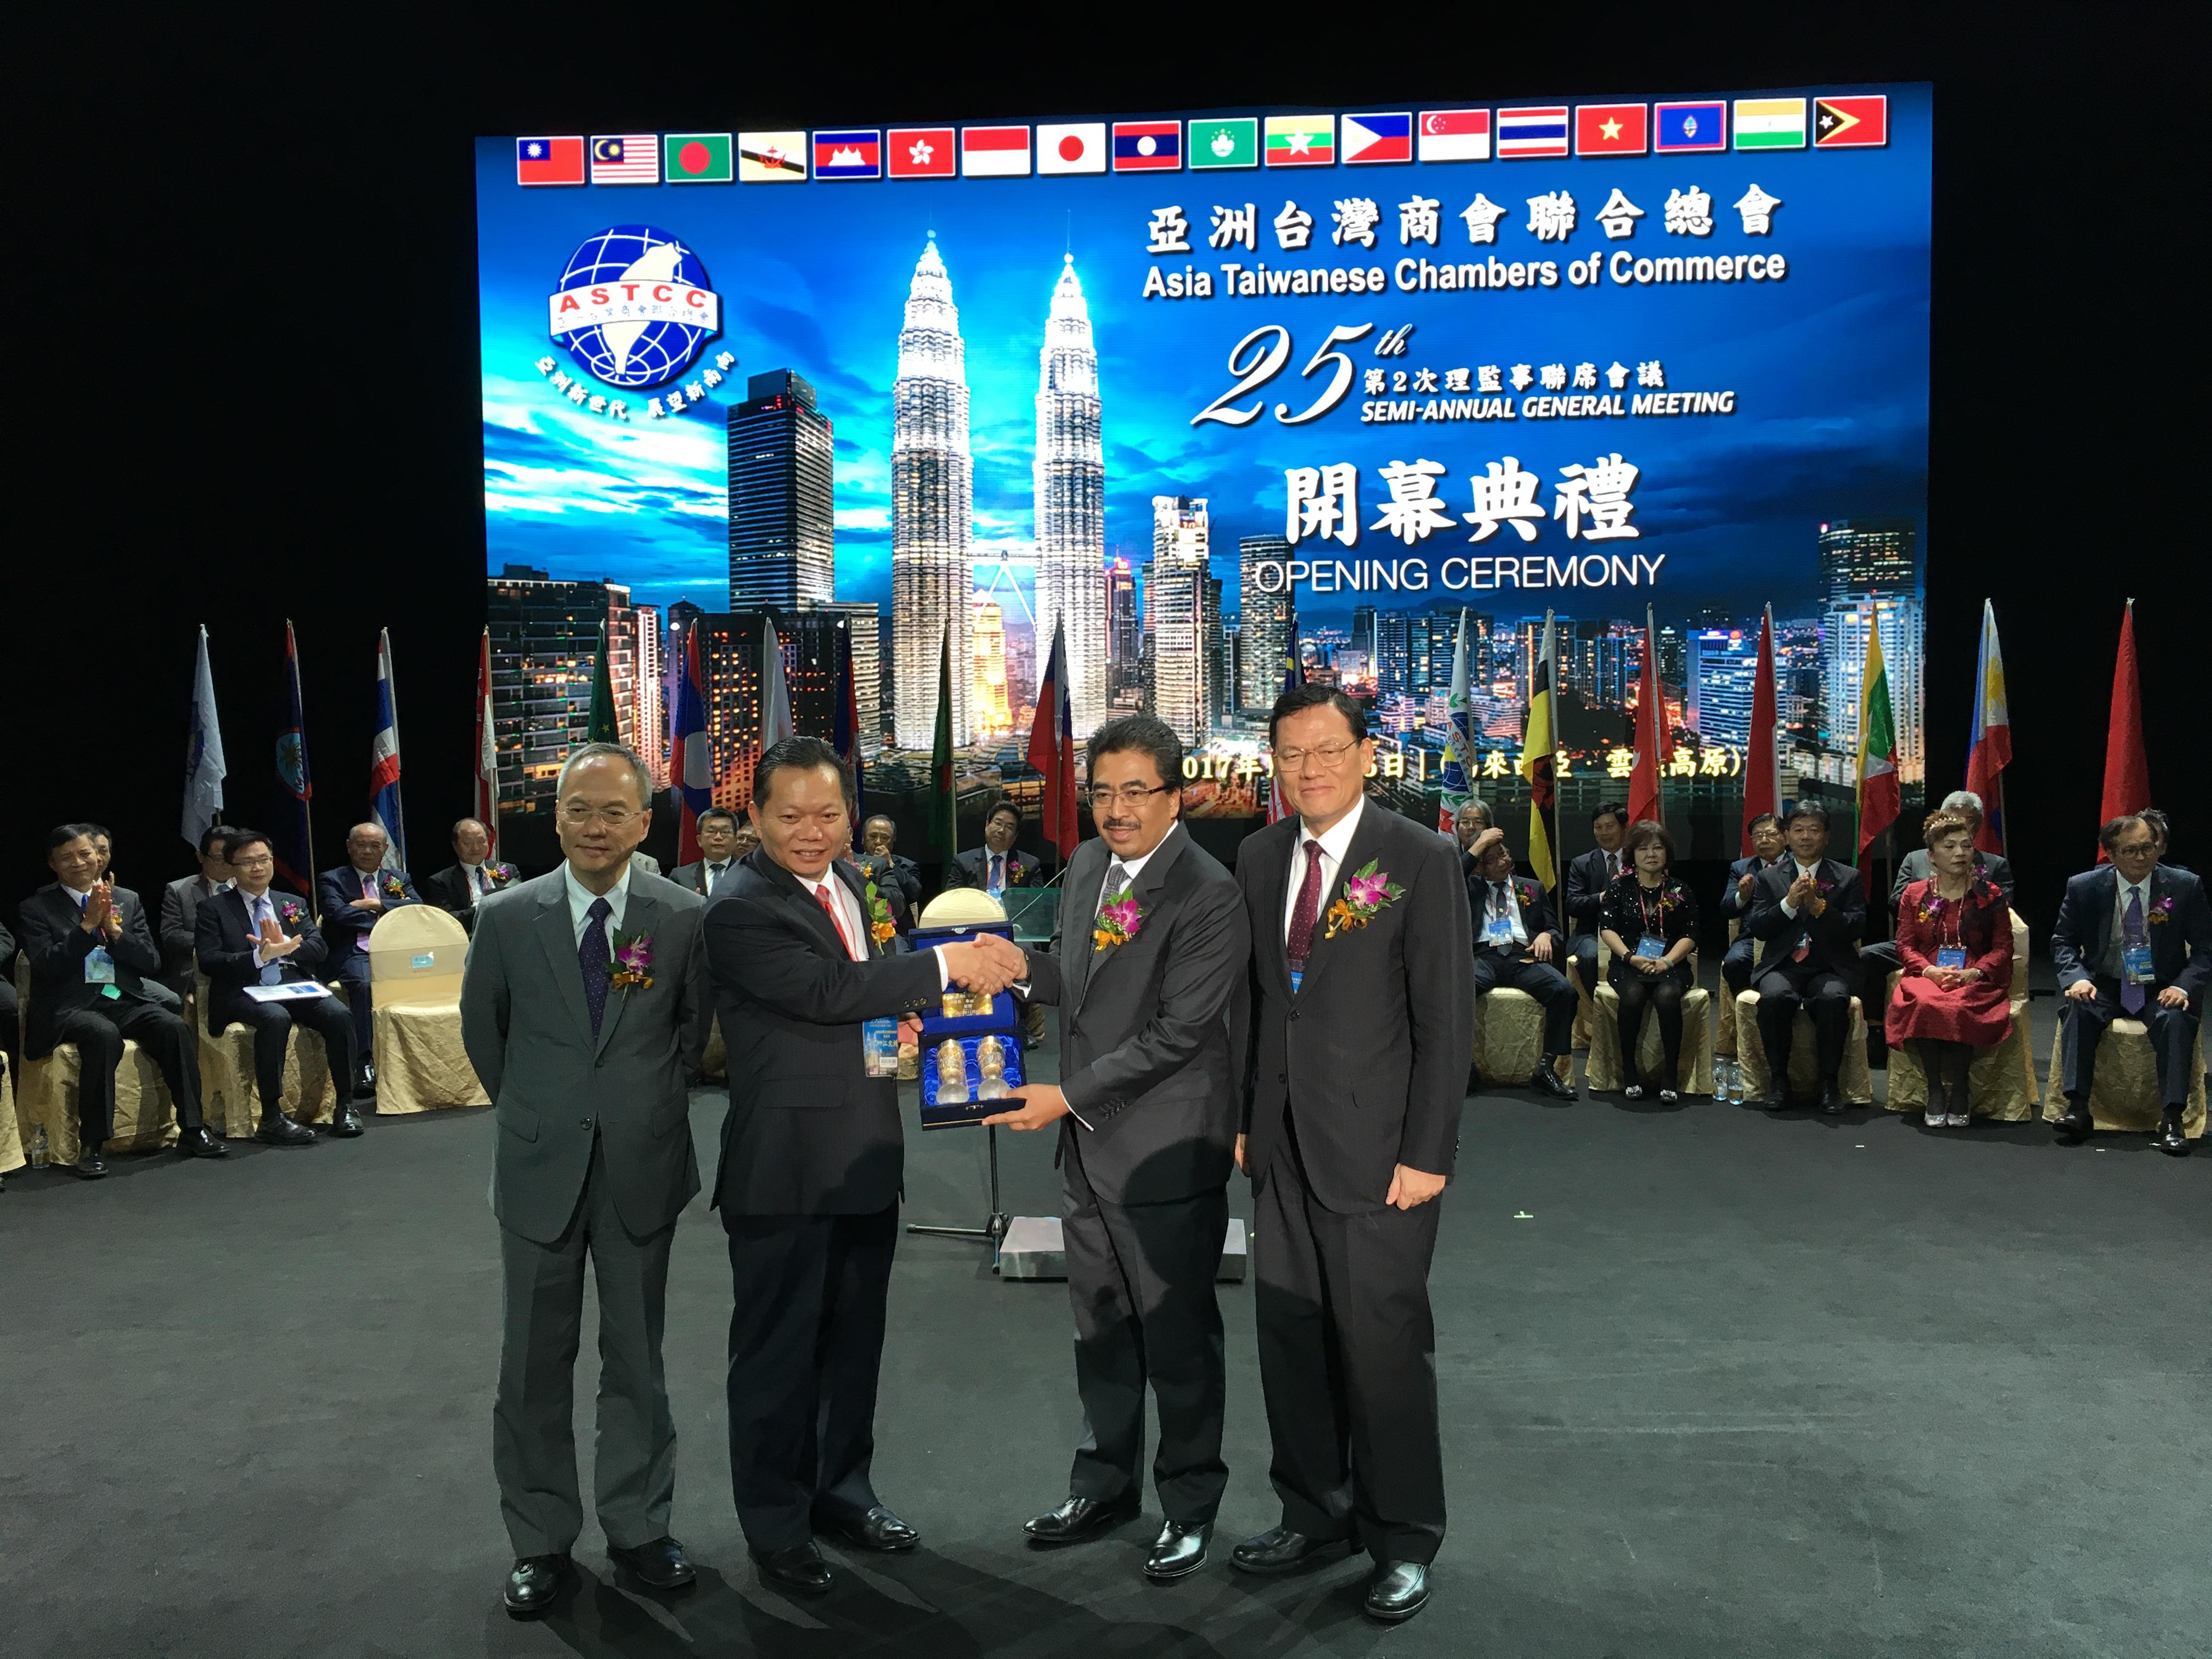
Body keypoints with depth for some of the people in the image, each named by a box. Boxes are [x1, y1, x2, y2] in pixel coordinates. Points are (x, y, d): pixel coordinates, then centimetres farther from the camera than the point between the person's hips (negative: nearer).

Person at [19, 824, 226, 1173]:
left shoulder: (128, 900, 15)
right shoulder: (36, 909, 6)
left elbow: (152, 964, 8)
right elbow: (45, 967, -7)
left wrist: (114, 929, -6)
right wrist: (88, 924, -12)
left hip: (127, 1000, 4)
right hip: (71, 1006, -3)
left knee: (175, 1028, -26)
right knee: (104, 1035, -37)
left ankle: (192, 1131, -20)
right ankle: (90, 1145, -29)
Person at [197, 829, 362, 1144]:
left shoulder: (293, 904, 20)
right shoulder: (214, 910, 9)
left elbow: (318, 950, 8)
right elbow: (208, 961, -5)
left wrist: (283, 945, -13)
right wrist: (260, 956, -19)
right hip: (245, 991, -4)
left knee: (340, 1016, -25)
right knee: (275, 1018, -37)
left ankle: (345, 1106, -17)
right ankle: (272, 1117, -32)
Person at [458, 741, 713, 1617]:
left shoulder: (685, 917, -6)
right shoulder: (507, 918, -4)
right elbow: (482, 1031, 10)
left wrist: (652, 1103, 8)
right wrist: (529, 1110, 12)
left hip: (643, 1166, 0)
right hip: (539, 1168, 1)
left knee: (636, 1358, 12)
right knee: (535, 1364, 10)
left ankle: (638, 1526, 27)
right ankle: (541, 1540, 25)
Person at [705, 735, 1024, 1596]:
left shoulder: (844, 882, 9)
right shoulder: (739, 909, -17)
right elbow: (826, 990, -27)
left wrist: (895, 1019, 2)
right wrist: (948, 963, -27)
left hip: (866, 1158, 8)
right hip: (785, 1169, -8)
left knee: (854, 1336, 20)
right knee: (778, 1349, 8)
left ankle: (842, 1488, 39)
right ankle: (775, 1523, 26)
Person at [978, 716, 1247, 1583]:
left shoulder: (1210, 896, -19)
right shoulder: (1088, 865, 6)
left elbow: (1175, 1034, -21)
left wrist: (1068, 1095, -20)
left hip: (1165, 1150, -7)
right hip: (1088, 1145, 7)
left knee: (1178, 1336, 9)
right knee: (1101, 1329, 20)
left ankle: (1190, 1504, 29)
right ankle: (1106, 1484, 39)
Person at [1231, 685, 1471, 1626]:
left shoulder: (1420, 861, -9)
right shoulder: (1260, 858, 8)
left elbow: (1447, 1016, -10)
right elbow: (1256, 998, 12)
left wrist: (1427, 1153, -12)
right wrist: (1244, 1116, 8)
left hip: (1375, 1151, -5)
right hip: (1281, 1147, 5)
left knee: (1383, 1347, 3)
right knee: (1291, 1339, 13)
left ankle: (1402, 1542, 23)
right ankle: (1315, 1513, 32)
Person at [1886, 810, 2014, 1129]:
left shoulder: (1989, 895, 9)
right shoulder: (1915, 894, 12)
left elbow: (2003, 946, 6)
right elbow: (1905, 946, 8)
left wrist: (1973, 973, -13)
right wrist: (1930, 971, -13)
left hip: (1976, 980, -1)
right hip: (1927, 975, 1)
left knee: (1958, 1007, -36)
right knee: (1925, 1004, -35)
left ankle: (1959, 1092, -20)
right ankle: (1934, 1090, -22)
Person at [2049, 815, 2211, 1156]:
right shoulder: (2084, 887, -3)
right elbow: (2062, 942, 6)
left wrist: (2184, 986, -18)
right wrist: (2077, 978, -15)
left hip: (2161, 989, 0)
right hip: (2105, 985, 1)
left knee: (2176, 1019, -33)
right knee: (2078, 1010, -31)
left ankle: (2172, 1119, -30)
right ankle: (2077, 1107, -30)